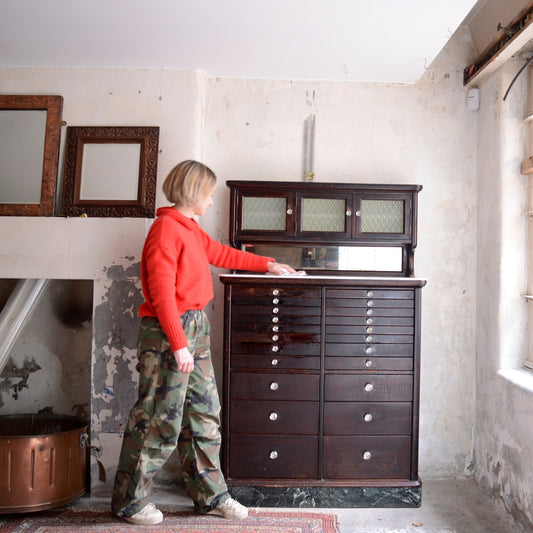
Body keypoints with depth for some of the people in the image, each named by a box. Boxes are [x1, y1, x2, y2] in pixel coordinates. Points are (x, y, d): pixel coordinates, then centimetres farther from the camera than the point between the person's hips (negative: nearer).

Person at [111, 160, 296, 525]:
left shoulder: (191, 229, 15)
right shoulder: (166, 228, -13)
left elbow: (223, 254, 29)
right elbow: (162, 292, -19)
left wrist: (268, 264, 34)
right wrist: (178, 344, -21)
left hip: (195, 327, 10)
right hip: (168, 331, -10)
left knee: (204, 413, 13)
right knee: (160, 417, -1)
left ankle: (211, 496, 25)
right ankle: (130, 501, 18)